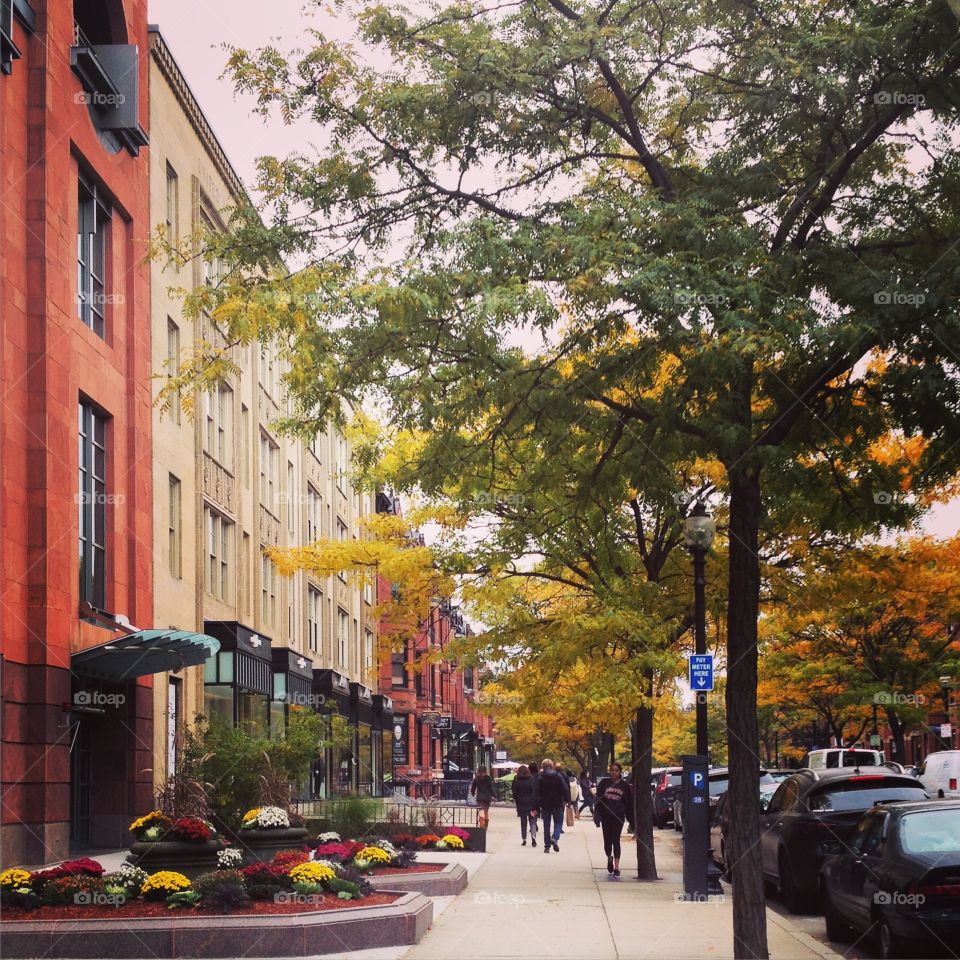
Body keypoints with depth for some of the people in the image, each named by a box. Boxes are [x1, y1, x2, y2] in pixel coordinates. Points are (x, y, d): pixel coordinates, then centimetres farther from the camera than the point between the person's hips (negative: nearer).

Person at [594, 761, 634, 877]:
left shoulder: (624, 785, 5)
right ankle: (609, 858, 37)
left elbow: (629, 804, 8)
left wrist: (631, 821, 7)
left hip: (618, 816, -1)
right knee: (607, 840, 6)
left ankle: (616, 867, -6)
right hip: (606, 816, 1)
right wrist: (597, 814, -9)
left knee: (616, 840, -9)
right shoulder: (604, 783, 5)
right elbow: (598, 799, 2)